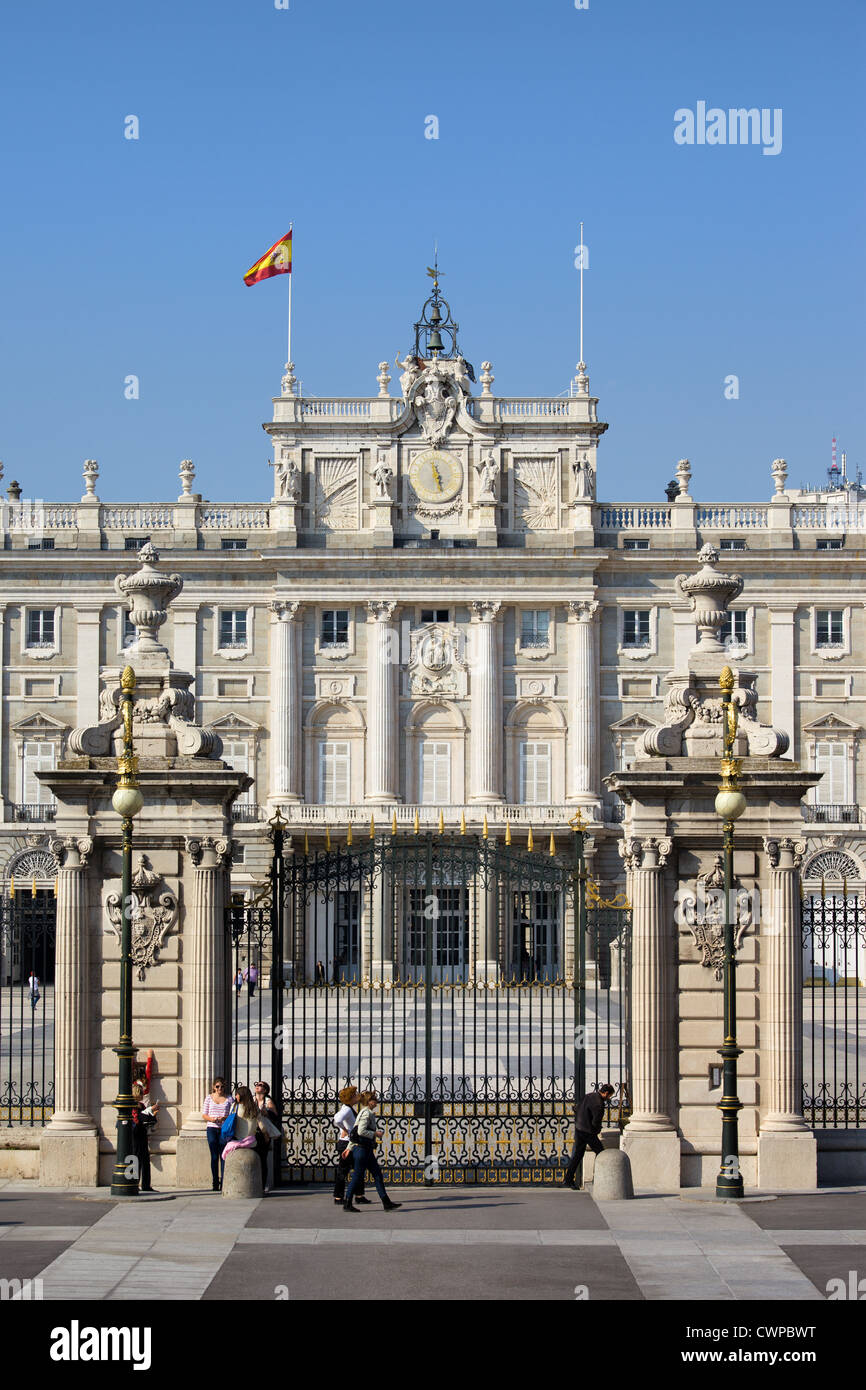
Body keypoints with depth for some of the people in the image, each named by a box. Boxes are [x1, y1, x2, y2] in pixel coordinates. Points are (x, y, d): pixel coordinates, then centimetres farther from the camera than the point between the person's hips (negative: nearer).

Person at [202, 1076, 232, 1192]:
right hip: (212, 1129, 1)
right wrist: (212, 1119, -11)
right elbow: (204, 1115, 9)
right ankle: (215, 1182, 6)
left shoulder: (228, 1099, 7)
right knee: (214, 1156, 1)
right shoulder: (209, 1098, 9)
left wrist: (225, 1118, -14)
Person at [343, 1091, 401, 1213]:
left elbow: (354, 1131, 19)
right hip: (362, 1149, -10)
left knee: (377, 1175, 8)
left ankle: (387, 1203, 8)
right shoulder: (367, 1113, -14)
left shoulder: (365, 1112, 16)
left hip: (367, 1150, 10)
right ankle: (347, 1204, 7)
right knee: (357, 1176, -2)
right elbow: (361, 1131, -25)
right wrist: (375, 1134, -13)